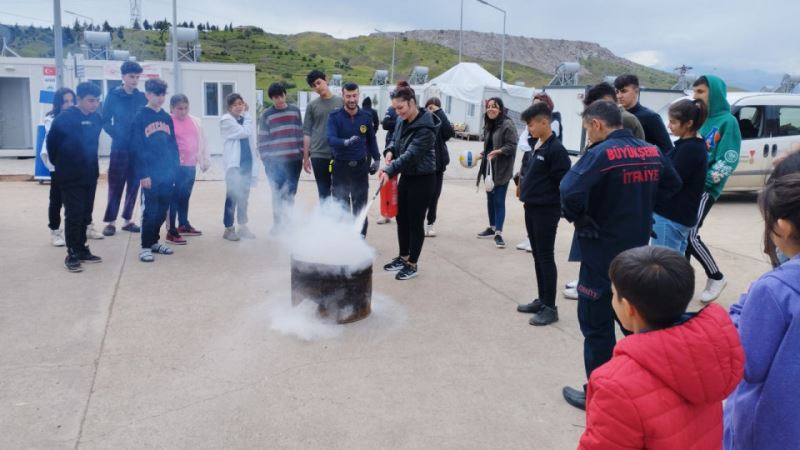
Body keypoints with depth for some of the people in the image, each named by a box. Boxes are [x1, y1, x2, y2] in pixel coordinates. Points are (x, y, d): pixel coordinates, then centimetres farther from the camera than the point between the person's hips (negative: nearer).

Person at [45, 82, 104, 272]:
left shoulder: (97, 118, 2)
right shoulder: (64, 118, -14)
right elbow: (52, 142, -5)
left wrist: (90, 163, 14)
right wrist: (58, 163, 4)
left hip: (90, 175, 5)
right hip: (70, 177, -5)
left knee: (85, 214, 12)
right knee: (74, 214, -3)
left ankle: (82, 249, 23)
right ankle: (72, 254, 5)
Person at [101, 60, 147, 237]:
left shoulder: (142, 98, 6)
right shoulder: (113, 96, -1)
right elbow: (105, 121, -1)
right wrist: (118, 135, -14)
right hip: (120, 147, -3)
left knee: (133, 184, 8)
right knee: (116, 185, -2)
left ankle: (128, 219, 18)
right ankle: (110, 221, 5)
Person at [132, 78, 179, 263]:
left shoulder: (167, 118, 11)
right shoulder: (140, 117, -5)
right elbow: (137, 148, -10)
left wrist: (175, 170, 7)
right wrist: (143, 174, -15)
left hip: (168, 173, 5)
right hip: (151, 174, -5)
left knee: (162, 210, 12)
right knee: (149, 211, 0)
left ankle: (154, 241, 26)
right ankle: (146, 247, 10)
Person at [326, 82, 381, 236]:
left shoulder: (366, 116, 2)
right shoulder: (334, 116, -7)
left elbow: (371, 139, 15)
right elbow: (331, 139, -20)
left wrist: (376, 158, 12)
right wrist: (346, 142, -38)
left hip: (360, 167, 2)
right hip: (340, 167, -2)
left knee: (360, 206, 8)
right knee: (341, 206, 4)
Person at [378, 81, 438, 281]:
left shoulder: (425, 127, -23)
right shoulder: (402, 121, 1)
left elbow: (411, 155, -30)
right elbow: (395, 139, 17)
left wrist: (389, 171, -39)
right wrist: (390, 151, -5)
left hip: (422, 179, -8)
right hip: (406, 176, 8)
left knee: (415, 222, 1)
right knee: (401, 218, 15)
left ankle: (412, 264, 15)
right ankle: (403, 257, 32)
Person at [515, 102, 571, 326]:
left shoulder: (556, 149, -16)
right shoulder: (536, 145, 9)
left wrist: (558, 205, -12)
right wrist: (524, 178, 8)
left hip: (546, 210, -9)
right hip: (531, 208, 9)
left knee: (546, 257, -2)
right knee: (537, 256, 14)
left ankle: (550, 307, 7)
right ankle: (542, 300, 25)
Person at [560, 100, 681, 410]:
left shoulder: (601, 153, -18)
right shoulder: (651, 152, 5)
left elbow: (570, 192, -31)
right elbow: (672, 184, 20)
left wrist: (576, 217, -11)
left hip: (603, 250, -7)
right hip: (638, 248, 7)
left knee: (596, 323, 6)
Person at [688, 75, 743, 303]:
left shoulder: (727, 122, -7)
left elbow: (729, 161, -13)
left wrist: (704, 181, -18)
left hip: (705, 188, -7)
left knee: (689, 235, -10)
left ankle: (716, 277, 10)